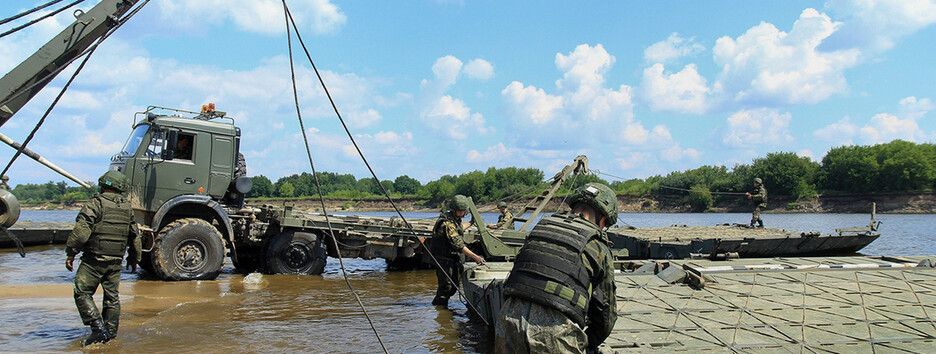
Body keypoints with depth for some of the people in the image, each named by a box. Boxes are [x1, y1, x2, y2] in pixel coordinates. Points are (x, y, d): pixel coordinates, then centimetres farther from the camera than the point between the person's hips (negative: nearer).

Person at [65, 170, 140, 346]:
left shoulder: (96, 203, -8)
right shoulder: (127, 207, 11)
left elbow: (81, 230, -17)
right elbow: (135, 235, 17)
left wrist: (71, 253, -10)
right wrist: (134, 258, 27)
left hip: (94, 260, -6)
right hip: (116, 261, 6)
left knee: (82, 293, 2)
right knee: (112, 297, 13)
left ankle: (98, 328, -9)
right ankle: (110, 332, 20)